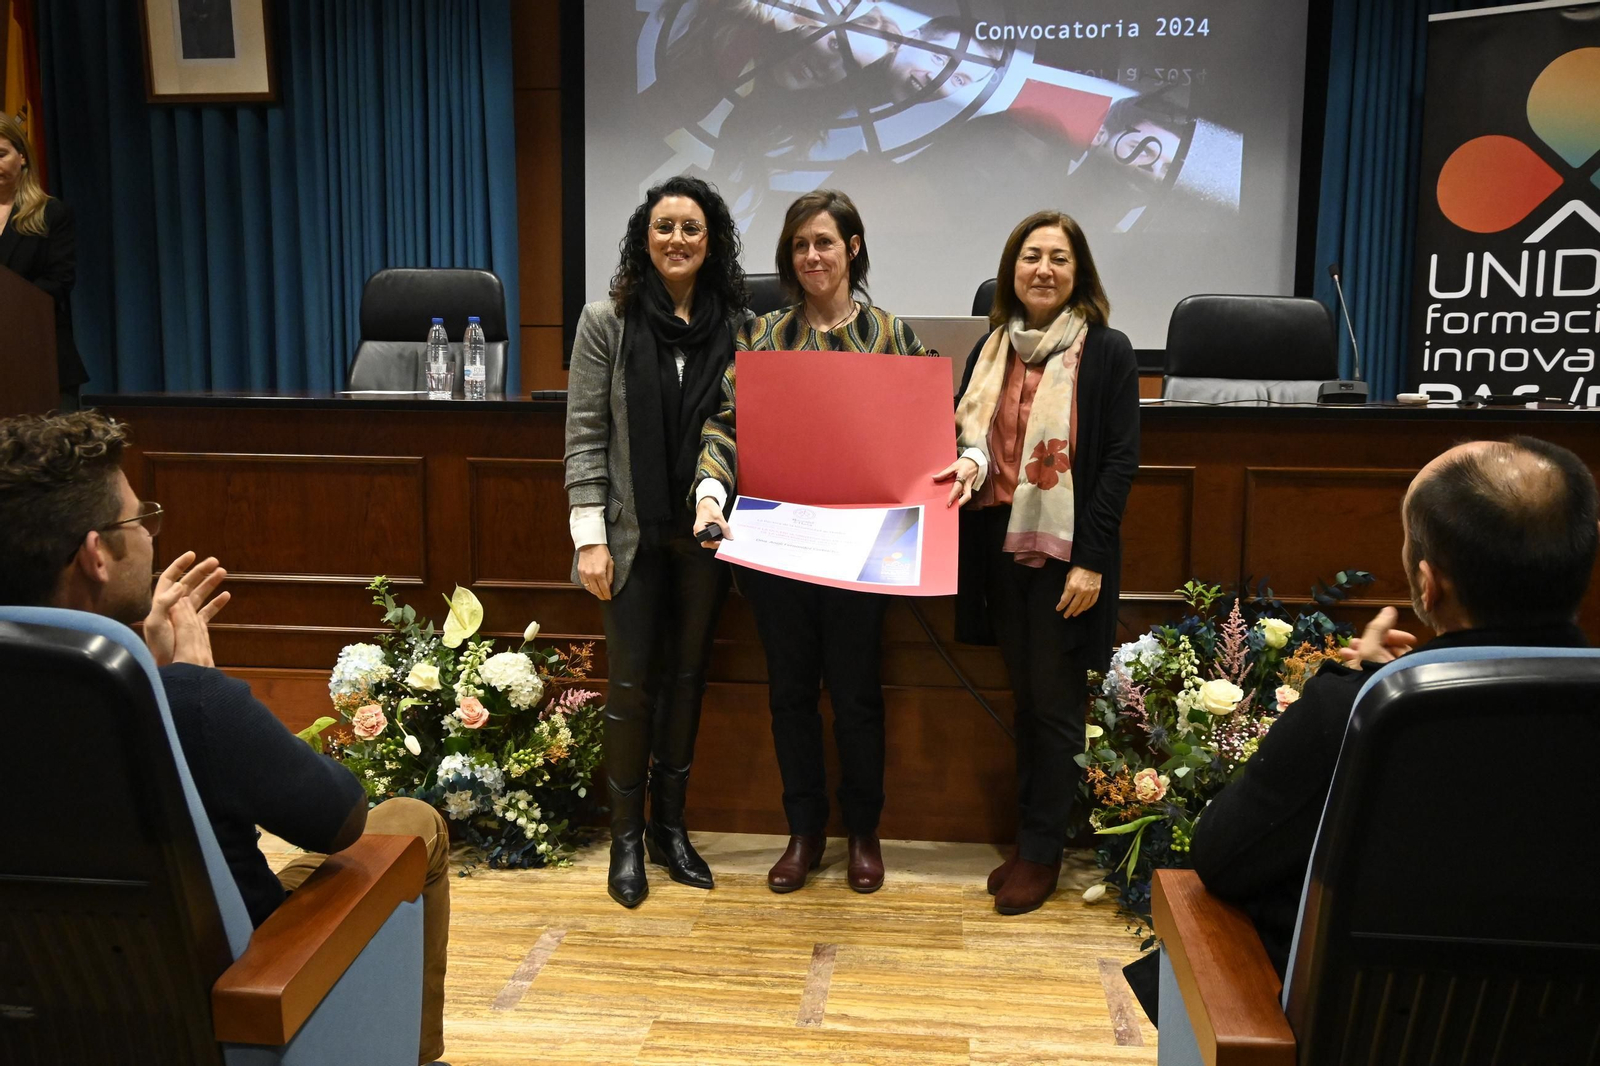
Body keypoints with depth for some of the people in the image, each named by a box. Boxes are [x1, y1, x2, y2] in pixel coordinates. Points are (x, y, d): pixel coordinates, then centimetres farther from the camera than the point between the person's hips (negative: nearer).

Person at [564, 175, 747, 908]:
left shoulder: (738, 326, 3)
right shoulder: (607, 321, -2)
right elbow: (585, 436, -4)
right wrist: (590, 535, -10)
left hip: (707, 535, 2)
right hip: (634, 534, -2)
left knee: (687, 679, 12)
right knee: (632, 684, 3)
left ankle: (671, 827, 27)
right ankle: (627, 838, 20)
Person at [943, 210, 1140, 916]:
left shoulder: (1106, 352, -4)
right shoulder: (991, 350, 10)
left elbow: (1120, 460, -8)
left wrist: (1091, 560, -14)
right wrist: (969, 463, -10)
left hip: (1066, 551, -5)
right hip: (1002, 547, 5)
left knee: (1056, 704, 3)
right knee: (1025, 700, 13)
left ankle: (1042, 852, 16)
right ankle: (1029, 840, 25)